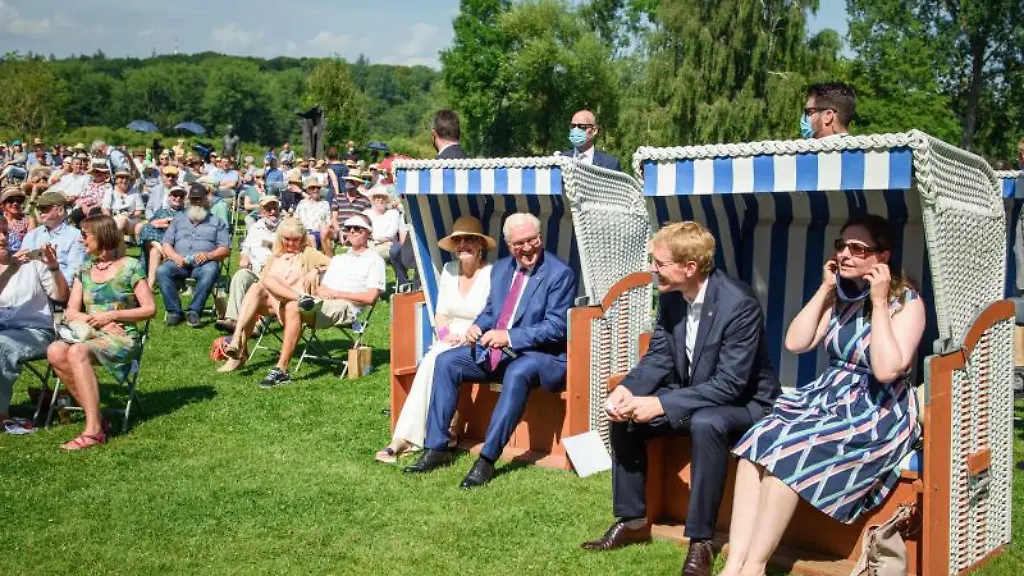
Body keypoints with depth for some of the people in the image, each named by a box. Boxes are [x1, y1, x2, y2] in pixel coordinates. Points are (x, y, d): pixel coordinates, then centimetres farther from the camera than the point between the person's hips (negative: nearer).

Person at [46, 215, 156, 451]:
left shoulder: (130, 267, 0)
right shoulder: (85, 271, 16)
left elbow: (149, 309, -3)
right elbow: (71, 312, 11)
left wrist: (111, 315, -12)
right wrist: (95, 321, -9)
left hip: (123, 337, -5)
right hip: (91, 334, 6)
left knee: (77, 352, -35)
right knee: (55, 351, -27)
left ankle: (94, 429, -35)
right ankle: (95, 416, -20)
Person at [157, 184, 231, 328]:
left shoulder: (217, 222, 22)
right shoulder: (178, 221, 29)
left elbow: (225, 250, 10)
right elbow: (166, 244, 18)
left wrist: (208, 255, -11)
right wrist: (175, 257, -4)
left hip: (204, 263, -2)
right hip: (179, 263, 2)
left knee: (211, 271, -38)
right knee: (162, 271, -30)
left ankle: (194, 311, -34)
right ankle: (174, 311, -27)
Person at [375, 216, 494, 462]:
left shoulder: (492, 274, -8)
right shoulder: (449, 270, 11)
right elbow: (440, 314, 15)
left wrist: (468, 337, -19)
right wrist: (446, 334, -5)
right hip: (449, 343, 5)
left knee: (436, 362, -30)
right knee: (432, 362, -28)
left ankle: (406, 437, -27)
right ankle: (406, 437, -31)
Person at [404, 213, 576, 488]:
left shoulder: (560, 274, -10)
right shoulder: (500, 269, 11)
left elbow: (556, 327, -17)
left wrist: (509, 337, -26)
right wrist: (477, 326, -3)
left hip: (541, 355, -7)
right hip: (493, 349, 7)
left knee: (517, 373, -39)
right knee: (446, 361, -9)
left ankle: (487, 459, -35)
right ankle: (437, 448, -6)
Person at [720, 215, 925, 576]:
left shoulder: (907, 302, -9)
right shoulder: (841, 295, 10)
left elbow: (886, 370, -22)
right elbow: (795, 343, 3)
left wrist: (878, 302, -19)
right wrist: (824, 289, 0)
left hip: (878, 414, -6)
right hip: (828, 397, 6)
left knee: (787, 453, -28)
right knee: (756, 445, -21)